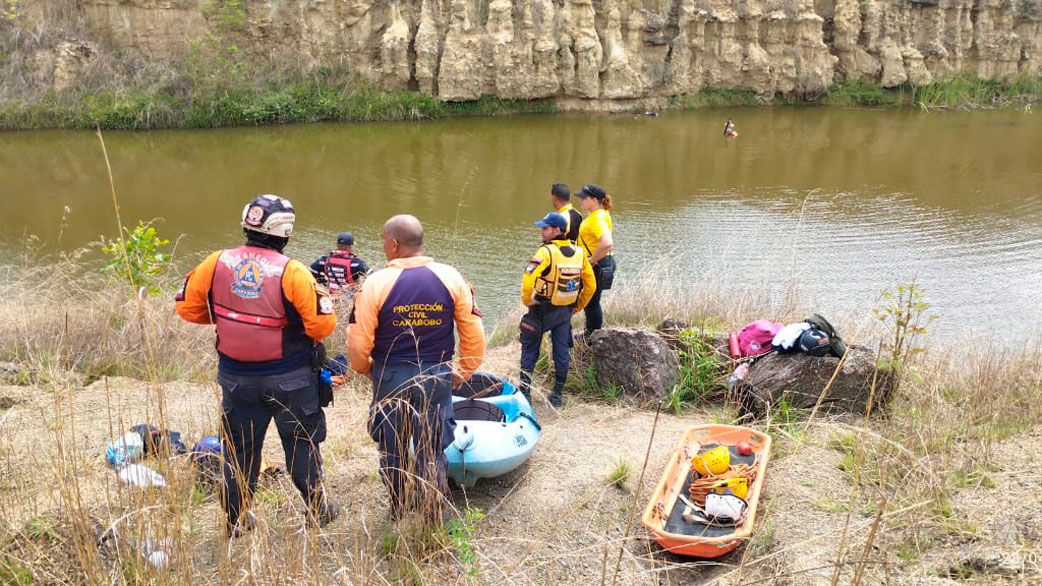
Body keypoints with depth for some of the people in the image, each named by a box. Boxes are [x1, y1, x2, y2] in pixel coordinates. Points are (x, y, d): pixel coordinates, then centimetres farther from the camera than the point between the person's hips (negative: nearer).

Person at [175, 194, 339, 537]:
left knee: (239, 447, 17)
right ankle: (317, 509, 28)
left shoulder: (216, 264, -8)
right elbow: (323, 325, -20)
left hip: (236, 377, 3)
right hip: (290, 379, -3)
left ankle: (237, 519, 28)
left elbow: (187, 307, 3)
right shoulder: (292, 273, -20)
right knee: (302, 443, 15)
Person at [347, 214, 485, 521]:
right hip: (436, 380, 1)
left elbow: (358, 344, -11)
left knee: (393, 451, 17)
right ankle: (433, 519, 22)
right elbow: (474, 336, -4)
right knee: (432, 453, 12)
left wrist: (365, 369, 10)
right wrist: (463, 372, 12)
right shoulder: (451, 278, -6)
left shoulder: (376, 283, -14)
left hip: (390, 379, -1)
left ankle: (398, 515, 32)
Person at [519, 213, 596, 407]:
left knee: (530, 351, 10)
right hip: (566, 312, 5)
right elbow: (591, 285, 8)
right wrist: (577, 307, 16)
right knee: (562, 353, 12)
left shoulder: (546, 252, -19)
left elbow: (528, 280, -28)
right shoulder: (579, 253, 1)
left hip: (542, 311, -5)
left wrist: (527, 301, -11)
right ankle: (557, 395, 17)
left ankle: (525, 392, 14)